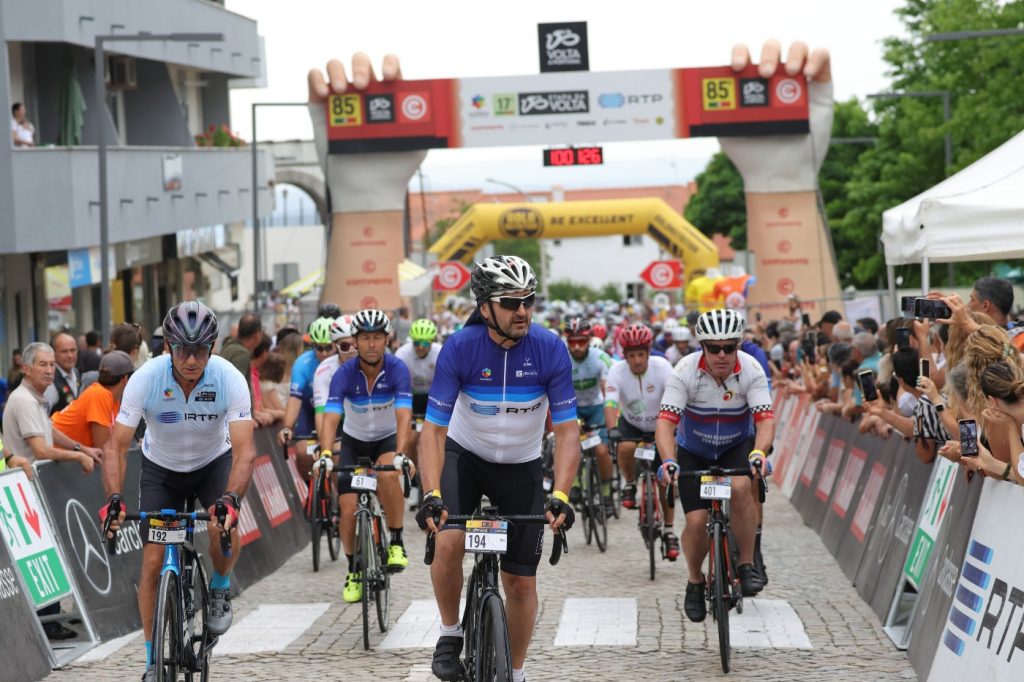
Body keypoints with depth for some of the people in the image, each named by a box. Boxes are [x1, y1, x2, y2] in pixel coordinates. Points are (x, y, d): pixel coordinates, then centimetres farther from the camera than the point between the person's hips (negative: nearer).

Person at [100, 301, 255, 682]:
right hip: (161, 468, 1)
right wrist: (114, 499, -40)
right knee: (153, 563, -6)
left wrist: (231, 499, -50)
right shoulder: (145, 379, -28)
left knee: (224, 529, -30)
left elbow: (244, 450, -33)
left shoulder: (230, 380, -29)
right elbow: (116, 445, -25)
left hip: (214, 462, -1)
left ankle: (220, 589, 3)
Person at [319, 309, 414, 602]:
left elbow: (403, 415, -33)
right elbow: (330, 418, -31)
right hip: (354, 441, 1)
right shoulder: (344, 374, -22)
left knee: (388, 475, -35)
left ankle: (396, 542, -17)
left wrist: (401, 454, -49)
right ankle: (354, 572, 13)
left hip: (387, 438, -1)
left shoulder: (397, 369, -23)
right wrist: (325, 454, -49)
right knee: (349, 509, -9)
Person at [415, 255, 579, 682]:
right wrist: (431, 495, -37)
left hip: (521, 467, 1)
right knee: (448, 542, -27)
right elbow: (434, 430, -23)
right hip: (465, 455, -1)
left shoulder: (550, 349, -22)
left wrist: (560, 495, -34)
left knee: (521, 582, 2)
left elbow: (567, 429, -20)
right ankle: (451, 633, -2)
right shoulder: (460, 348, -24)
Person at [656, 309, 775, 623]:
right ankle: (695, 582, 18)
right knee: (696, 521, -11)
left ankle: (747, 565, -17)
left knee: (740, 488, -32)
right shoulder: (685, 372, -25)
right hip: (694, 451, 0)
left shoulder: (751, 370, -23)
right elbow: (666, 421, -31)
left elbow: (765, 419, -30)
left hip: (737, 446, 0)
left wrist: (759, 452, -51)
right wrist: (668, 460, -49)